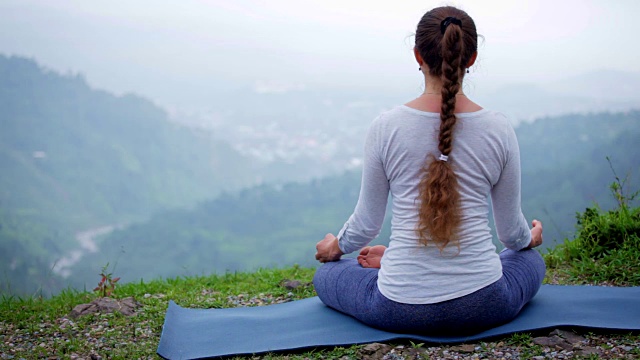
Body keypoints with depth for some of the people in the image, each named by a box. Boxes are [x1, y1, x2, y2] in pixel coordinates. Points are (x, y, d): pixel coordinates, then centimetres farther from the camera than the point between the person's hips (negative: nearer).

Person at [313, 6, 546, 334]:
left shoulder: (386, 126, -10)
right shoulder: (499, 129, -7)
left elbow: (367, 222, 0)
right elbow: (511, 230, 5)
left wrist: (337, 245, 23)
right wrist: (530, 237, 29)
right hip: (483, 306, 0)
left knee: (326, 275, 31)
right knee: (531, 259, 35)